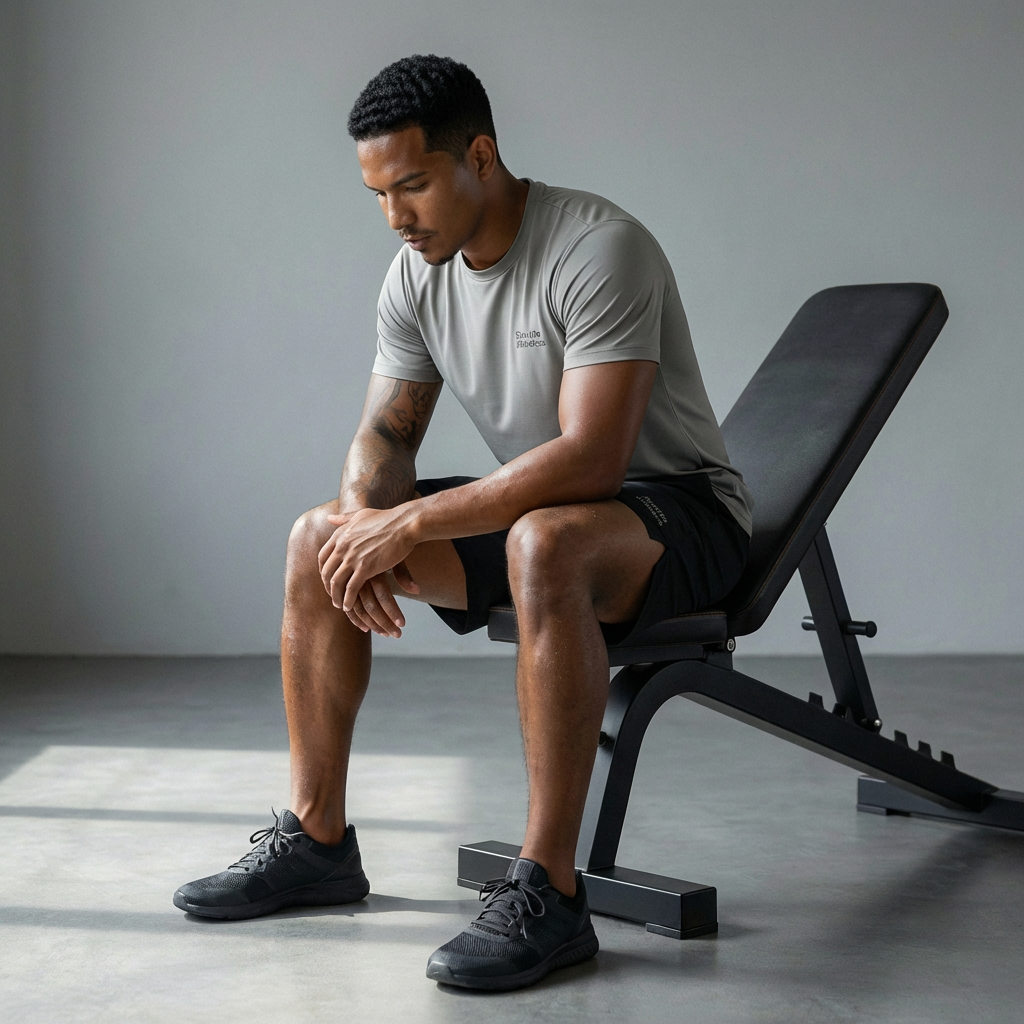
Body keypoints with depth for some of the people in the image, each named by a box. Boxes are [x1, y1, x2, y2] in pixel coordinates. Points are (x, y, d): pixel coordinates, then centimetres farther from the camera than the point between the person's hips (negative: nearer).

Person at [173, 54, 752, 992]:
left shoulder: (597, 250, -25)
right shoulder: (417, 274, 0)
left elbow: (591, 459, -34)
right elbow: (386, 431, 4)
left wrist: (411, 525, -33)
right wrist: (365, 521, -20)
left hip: (681, 510, -8)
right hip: (537, 506, 8)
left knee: (544, 546, -41)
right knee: (318, 538, -4)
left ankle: (547, 891, -34)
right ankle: (317, 839, 4)